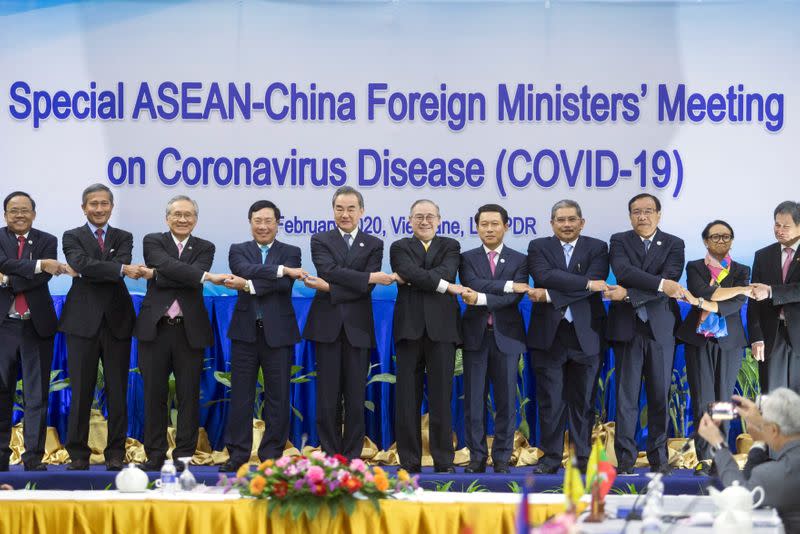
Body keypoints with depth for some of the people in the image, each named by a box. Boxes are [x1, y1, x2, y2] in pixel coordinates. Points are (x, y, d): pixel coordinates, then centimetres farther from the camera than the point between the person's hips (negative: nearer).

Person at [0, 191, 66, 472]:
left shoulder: (47, 241, 6)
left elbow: (44, 277, -9)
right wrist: (39, 265, -23)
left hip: (37, 325, 0)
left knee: (37, 394, 0)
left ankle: (34, 457, 2)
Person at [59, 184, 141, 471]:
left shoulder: (123, 238, 12)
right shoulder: (72, 237, 7)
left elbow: (120, 267, -8)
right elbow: (82, 264, -14)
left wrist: (84, 272, -11)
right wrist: (122, 269, -19)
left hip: (117, 320, 2)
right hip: (83, 321, -2)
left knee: (117, 391, 3)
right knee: (81, 391, -1)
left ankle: (115, 454, 9)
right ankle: (78, 454, 6)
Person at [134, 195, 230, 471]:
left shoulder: (205, 248, 9)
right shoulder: (153, 242, 4)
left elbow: (194, 276, -10)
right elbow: (169, 266, -16)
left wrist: (155, 276, -13)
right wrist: (208, 277, -26)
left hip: (189, 330, 1)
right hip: (155, 328, -1)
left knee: (188, 395, 2)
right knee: (154, 394, 3)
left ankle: (183, 455, 10)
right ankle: (155, 455, 11)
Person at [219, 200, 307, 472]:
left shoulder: (291, 253, 7)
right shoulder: (238, 250, 9)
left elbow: (285, 284, -12)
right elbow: (246, 269, -14)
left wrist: (248, 285, -18)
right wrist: (281, 269, -18)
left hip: (277, 332, 0)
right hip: (246, 330, 1)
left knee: (277, 396, 2)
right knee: (241, 395, 2)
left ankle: (272, 454, 10)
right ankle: (238, 453, 9)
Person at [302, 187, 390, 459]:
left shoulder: (373, 245, 9)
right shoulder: (320, 240, 8)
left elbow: (366, 289, -5)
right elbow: (330, 271, -11)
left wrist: (329, 287, -13)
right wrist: (369, 277, -18)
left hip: (357, 327, 1)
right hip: (327, 326, 0)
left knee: (356, 396, 2)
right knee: (328, 396, 1)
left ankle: (352, 457, 7)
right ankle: (329, 456, 7)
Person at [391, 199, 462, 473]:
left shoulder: (450, 246, 14)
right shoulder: (400, 247, 11)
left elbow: (447, 272, -8)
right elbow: (412, 273, -10)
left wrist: (410, 278, -11)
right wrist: (445, 286, -11)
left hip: (441, 327, 0)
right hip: (410, 327, 0)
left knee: (441, 395, 0)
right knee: (407, 396, 1)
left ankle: (444, 460, 6)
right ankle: (409, 460, 7)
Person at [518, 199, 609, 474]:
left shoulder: (596, 248, 6)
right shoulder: (539, 247, 7)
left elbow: (595, 282, -11)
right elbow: (545, 276, -13)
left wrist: (550, 295, -15)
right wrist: (586, 282, -19)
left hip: (585, 335, 0)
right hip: (548, 335, 0)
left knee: (583, 400, 5)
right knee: (550, 400, 2)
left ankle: (584, 457, 12)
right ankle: (551, 457, 9)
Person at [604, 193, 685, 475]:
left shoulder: (674, 244, 7)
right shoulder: (619, 241, 7)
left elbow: (670, 279, -10)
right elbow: (624, 271, -13)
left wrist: (629, 294, -17)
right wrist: (660, 284, -23)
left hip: (661, 328, 1)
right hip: (627, 327, 0)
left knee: (660, 395, 4)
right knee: (626, 395, -1)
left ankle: (659, 457, 11)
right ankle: (625, 458, 3)